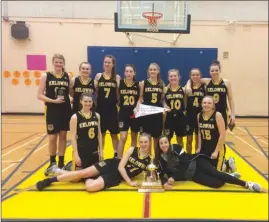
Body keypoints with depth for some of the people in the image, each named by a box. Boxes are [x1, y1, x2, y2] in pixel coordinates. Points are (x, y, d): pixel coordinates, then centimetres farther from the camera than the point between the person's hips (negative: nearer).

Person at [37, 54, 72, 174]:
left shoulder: (67, 76, 4)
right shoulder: (46, 76, -3)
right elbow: (39, 95, -8)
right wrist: (53, 100, -19)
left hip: (65, 110, 2)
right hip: (52, 111, -2)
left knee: (63, 136, 10)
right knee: (52, 137, 2)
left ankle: (61, 163, 24)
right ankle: (52, 162, 23)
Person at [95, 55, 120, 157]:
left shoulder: (117, 78, 0)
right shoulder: (98, 76, 3)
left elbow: (119, 94, 4)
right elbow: (95, 92, 5)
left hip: (112, 109, -1)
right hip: (100, 108, 1)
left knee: (114, 134, 9)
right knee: (100, 133, 11)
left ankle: (116, 154, 22)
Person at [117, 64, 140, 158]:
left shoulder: (138, 85, -1)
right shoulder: (119, 83, -5)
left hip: (135, 114, 2)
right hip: (123, 114, -2)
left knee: (134, 138, 13)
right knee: (123, 138, -7)